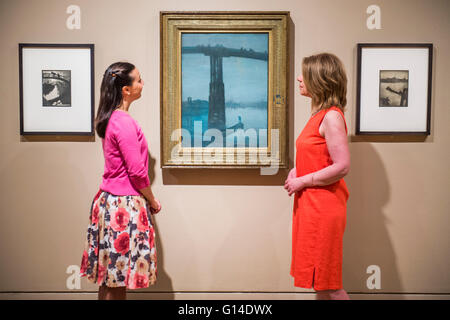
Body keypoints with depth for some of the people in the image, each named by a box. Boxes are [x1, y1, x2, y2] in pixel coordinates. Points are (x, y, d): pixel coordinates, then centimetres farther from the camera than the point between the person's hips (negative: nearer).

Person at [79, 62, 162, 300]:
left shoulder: (109, 118, 10)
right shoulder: (124, 122, -19)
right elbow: (137, 172, -19)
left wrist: (147, 200, 16)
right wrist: (153, 202, -3)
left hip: (109, 200, 9)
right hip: (124, 204, -9)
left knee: (110, 276, 17)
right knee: (118, 280, 2)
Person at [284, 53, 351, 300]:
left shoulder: (331, 116, -17)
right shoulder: (319, 114, 12)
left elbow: (342, 166, -23)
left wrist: (302, 182, -15)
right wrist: (297, 170, 7)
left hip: (323, 206, -9)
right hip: (310, 204, 9)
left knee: (327, 282, 3)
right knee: (319, 280, 18)